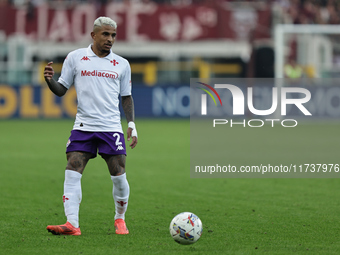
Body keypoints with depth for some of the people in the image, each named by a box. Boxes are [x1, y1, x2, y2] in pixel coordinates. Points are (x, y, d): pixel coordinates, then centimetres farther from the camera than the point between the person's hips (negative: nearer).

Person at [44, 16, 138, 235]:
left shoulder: (122, 65, 10)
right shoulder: (75, 58, 5)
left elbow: (126, 97, 17)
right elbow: (61, 90, 8)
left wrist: (132, 124, 6)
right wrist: (50, 80, -13)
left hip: (112, 127, 1)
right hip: (83, 125, -1)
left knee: (118, 175, -4)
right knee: (72, 172, -13)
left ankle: (120, 219, 18)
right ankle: (72, 224, -16)